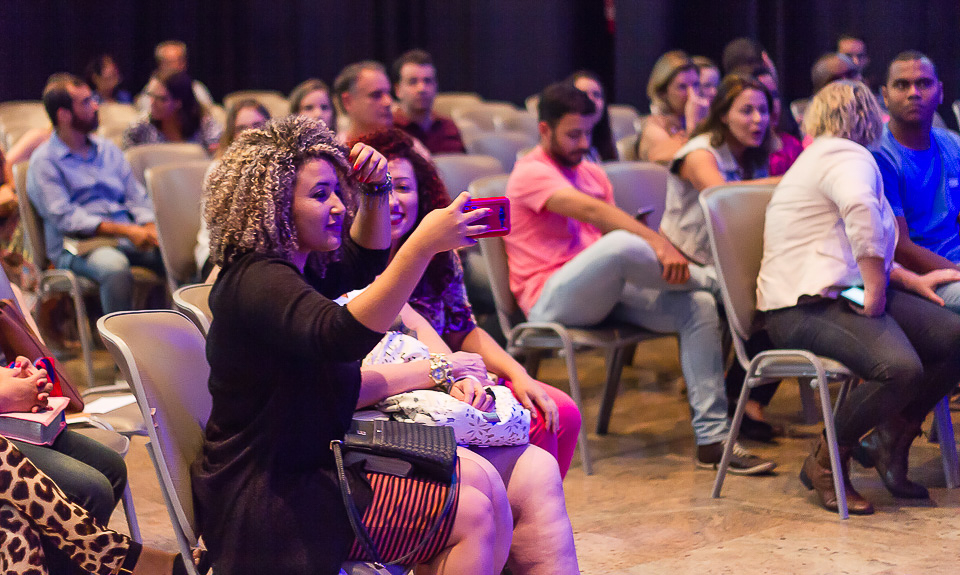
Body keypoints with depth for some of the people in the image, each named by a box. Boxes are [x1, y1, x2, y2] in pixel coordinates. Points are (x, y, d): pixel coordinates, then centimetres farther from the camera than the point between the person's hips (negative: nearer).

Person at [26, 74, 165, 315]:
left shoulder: (108, 149, 22)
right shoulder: (44, 161, 2)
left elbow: (137, 197, 17)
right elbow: (65, 218, -10)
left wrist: (149, 229, -7)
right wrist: (126, 231, -19)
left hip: (127, 239, 5)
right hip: (77, 247, -5)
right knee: (115, 267, -39)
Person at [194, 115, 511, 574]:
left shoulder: (291, 265, 9)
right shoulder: (257, 281, -23)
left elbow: (365, 261, 27)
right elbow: (340, 336, -41)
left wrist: (376, 190, 8)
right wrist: (423, 244, -47)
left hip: (310, 465, 10)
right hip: (270, 503, -10)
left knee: (479, 481, 5)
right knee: (471, 516, -12)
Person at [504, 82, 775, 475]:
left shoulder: (592, 173, 22)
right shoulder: (531, 173, -6)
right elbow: (591, 211, -22)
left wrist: (658, 252, -7)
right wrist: (658, 244, -33)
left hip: (603, 293, 8)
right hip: (551, 299, -8)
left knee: (698, 306, -15)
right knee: (620, 243, -36)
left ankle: (713, 438, -21)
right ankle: (712, 280, -7)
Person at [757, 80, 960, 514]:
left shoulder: (820, 157, 30)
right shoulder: (848, 157, -4)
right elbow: (861, 211, -28)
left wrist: (911, 280, 24)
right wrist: (876, 292, -23)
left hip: (845, 295, 10)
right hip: (806, 307, -10)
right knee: (900, 368, -32)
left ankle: (891, 441, 7)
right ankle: (825, 462, -12)